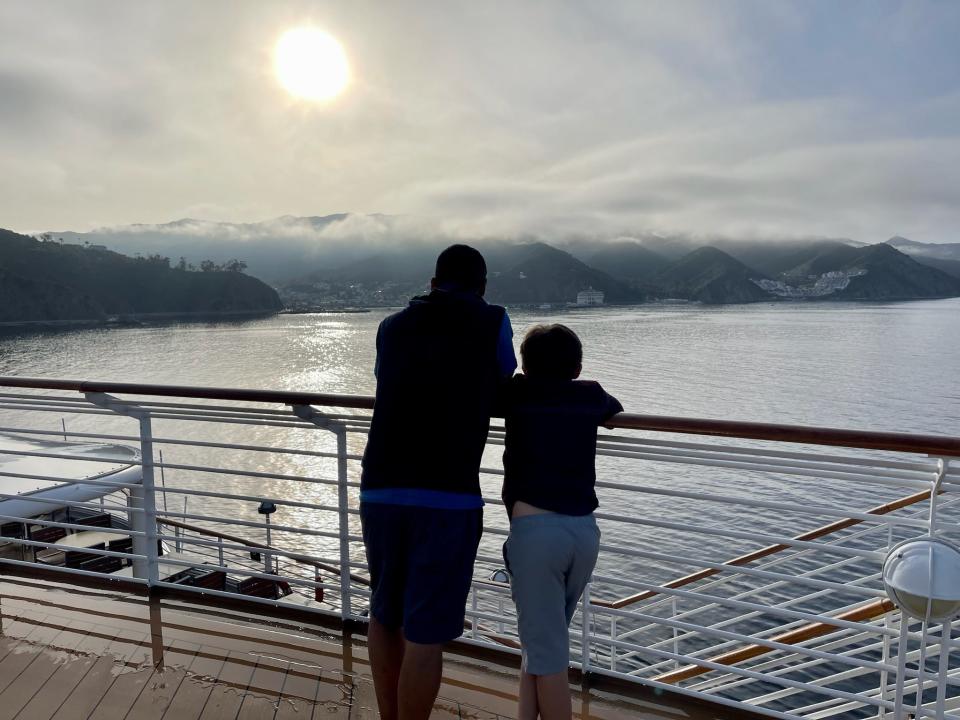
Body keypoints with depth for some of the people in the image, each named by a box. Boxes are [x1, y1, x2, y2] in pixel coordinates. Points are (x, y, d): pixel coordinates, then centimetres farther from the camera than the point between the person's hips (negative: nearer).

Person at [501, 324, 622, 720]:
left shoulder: (517, 394, 5)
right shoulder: (592, 396, 13)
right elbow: (617, 412, 33)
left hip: (536, 528, -4)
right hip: (585, 530, 4)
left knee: (547, 653, 4)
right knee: (543, 640, 20)